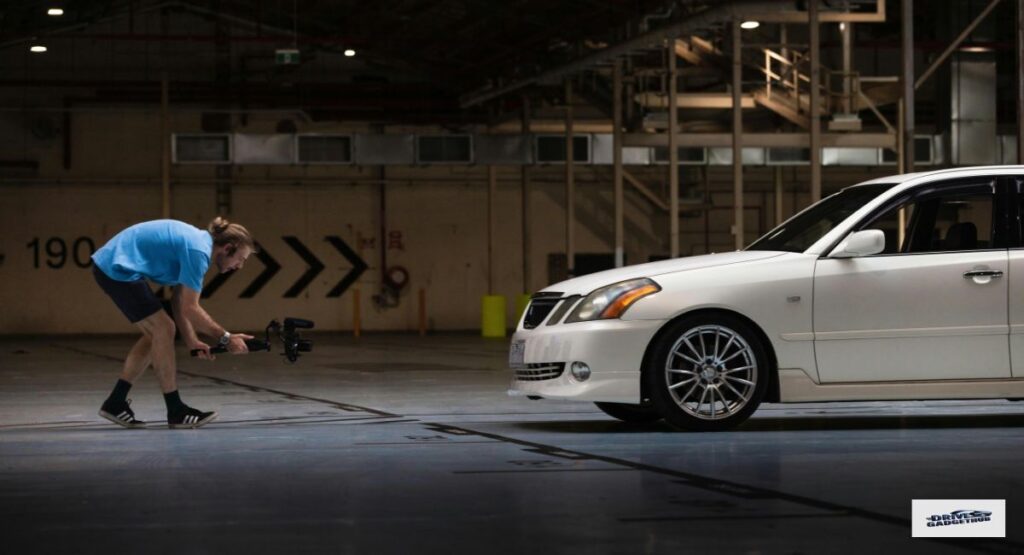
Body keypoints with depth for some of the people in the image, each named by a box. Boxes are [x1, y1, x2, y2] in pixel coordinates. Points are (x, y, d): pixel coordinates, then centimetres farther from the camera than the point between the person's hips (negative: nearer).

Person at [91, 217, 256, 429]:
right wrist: (225, 338, -12)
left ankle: (115, 404, 17)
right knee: (163, 330, -8)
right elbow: (190, 309, -19)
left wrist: (192, 341, 9)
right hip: (118, 269, -10)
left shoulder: (198, 243, 12)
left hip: (108, 266, 10)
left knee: (156, 333, 13)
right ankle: (176, 412, -1)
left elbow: (179, 303, 16)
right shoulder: (198, 251, -19)